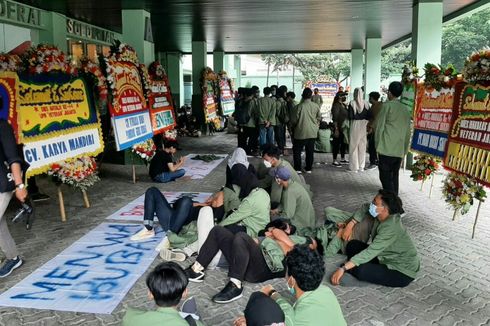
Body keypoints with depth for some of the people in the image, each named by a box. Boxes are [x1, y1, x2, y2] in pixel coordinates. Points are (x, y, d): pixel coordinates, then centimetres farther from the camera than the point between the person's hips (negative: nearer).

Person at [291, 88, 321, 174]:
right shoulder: (316, 106, -3)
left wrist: (293, 126, 13)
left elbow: (295, 119, -7)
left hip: (301, 132, -4)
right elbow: (319, 118, 9)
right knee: (310, 151, 13)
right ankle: (309, 168, 18)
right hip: (312, 132, 4)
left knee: (297, 150, 9)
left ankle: (298, 168, 6)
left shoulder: (300, 106, -14)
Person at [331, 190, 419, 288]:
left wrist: (343, 269, -38)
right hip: (388, 258, 9)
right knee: (352, 245, -2)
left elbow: (370, 252, -36)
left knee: (360, 271, -28)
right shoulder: (381, 216, -8)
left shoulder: (390, 228, -32)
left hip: (402, 272, -8)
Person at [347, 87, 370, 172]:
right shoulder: (365, 104, 0)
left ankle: (354, 167, 4)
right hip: (364, 125, 4)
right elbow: (368, 116, 0)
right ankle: (361, 166, 17)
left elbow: (350, 116, -12)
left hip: (355, 125, -3)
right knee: (362, 147, 11)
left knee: (354, 146, 4)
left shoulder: (352, 103, -9)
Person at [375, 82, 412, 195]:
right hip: (399, 151, 6)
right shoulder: (405, 109, 15)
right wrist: (405, 149, 23)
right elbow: (408, 132, 17)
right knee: (394, 177, 12)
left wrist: (377, 146, 1)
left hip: (386, 148, -6)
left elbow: (380, 126, -5)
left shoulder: (387, 105, -3)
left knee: (385, 177, -6)